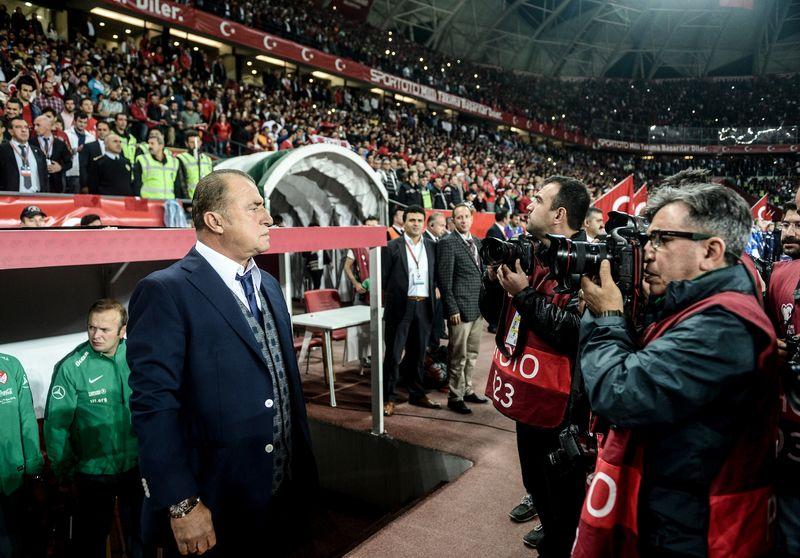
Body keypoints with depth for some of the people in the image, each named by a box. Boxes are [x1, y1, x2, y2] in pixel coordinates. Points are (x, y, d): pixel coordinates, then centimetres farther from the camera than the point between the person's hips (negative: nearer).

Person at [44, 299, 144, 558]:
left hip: (137, 466, 2)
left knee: (141, 537, 18)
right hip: (94, 471, -2)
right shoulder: (71, 367, -16)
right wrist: (65, 473, -7)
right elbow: (55, 426, -12)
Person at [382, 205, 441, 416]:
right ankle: (388, 398, 11)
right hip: (400, 307, -4)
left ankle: (417, 394, 27)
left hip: (424, 306, 4)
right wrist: (398, 293, -2)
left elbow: (435, 277, 14)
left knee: (418, 353, 14)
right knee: (393, 354, 0)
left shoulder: (432, 247, 11)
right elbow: (384, 278, -3)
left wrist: (431, 295, 4)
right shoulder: (392, 247, -2)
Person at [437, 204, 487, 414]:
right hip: (460, 308, -7)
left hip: (477, 308, 7)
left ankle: (467, 390, 29)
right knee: (458, 356, 0)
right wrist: (452, 309, -17)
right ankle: (455, 397, 12)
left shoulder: (477, 242, 14)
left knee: (472, 353, 15)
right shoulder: (447, 243, -9)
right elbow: (444, 279, -13)